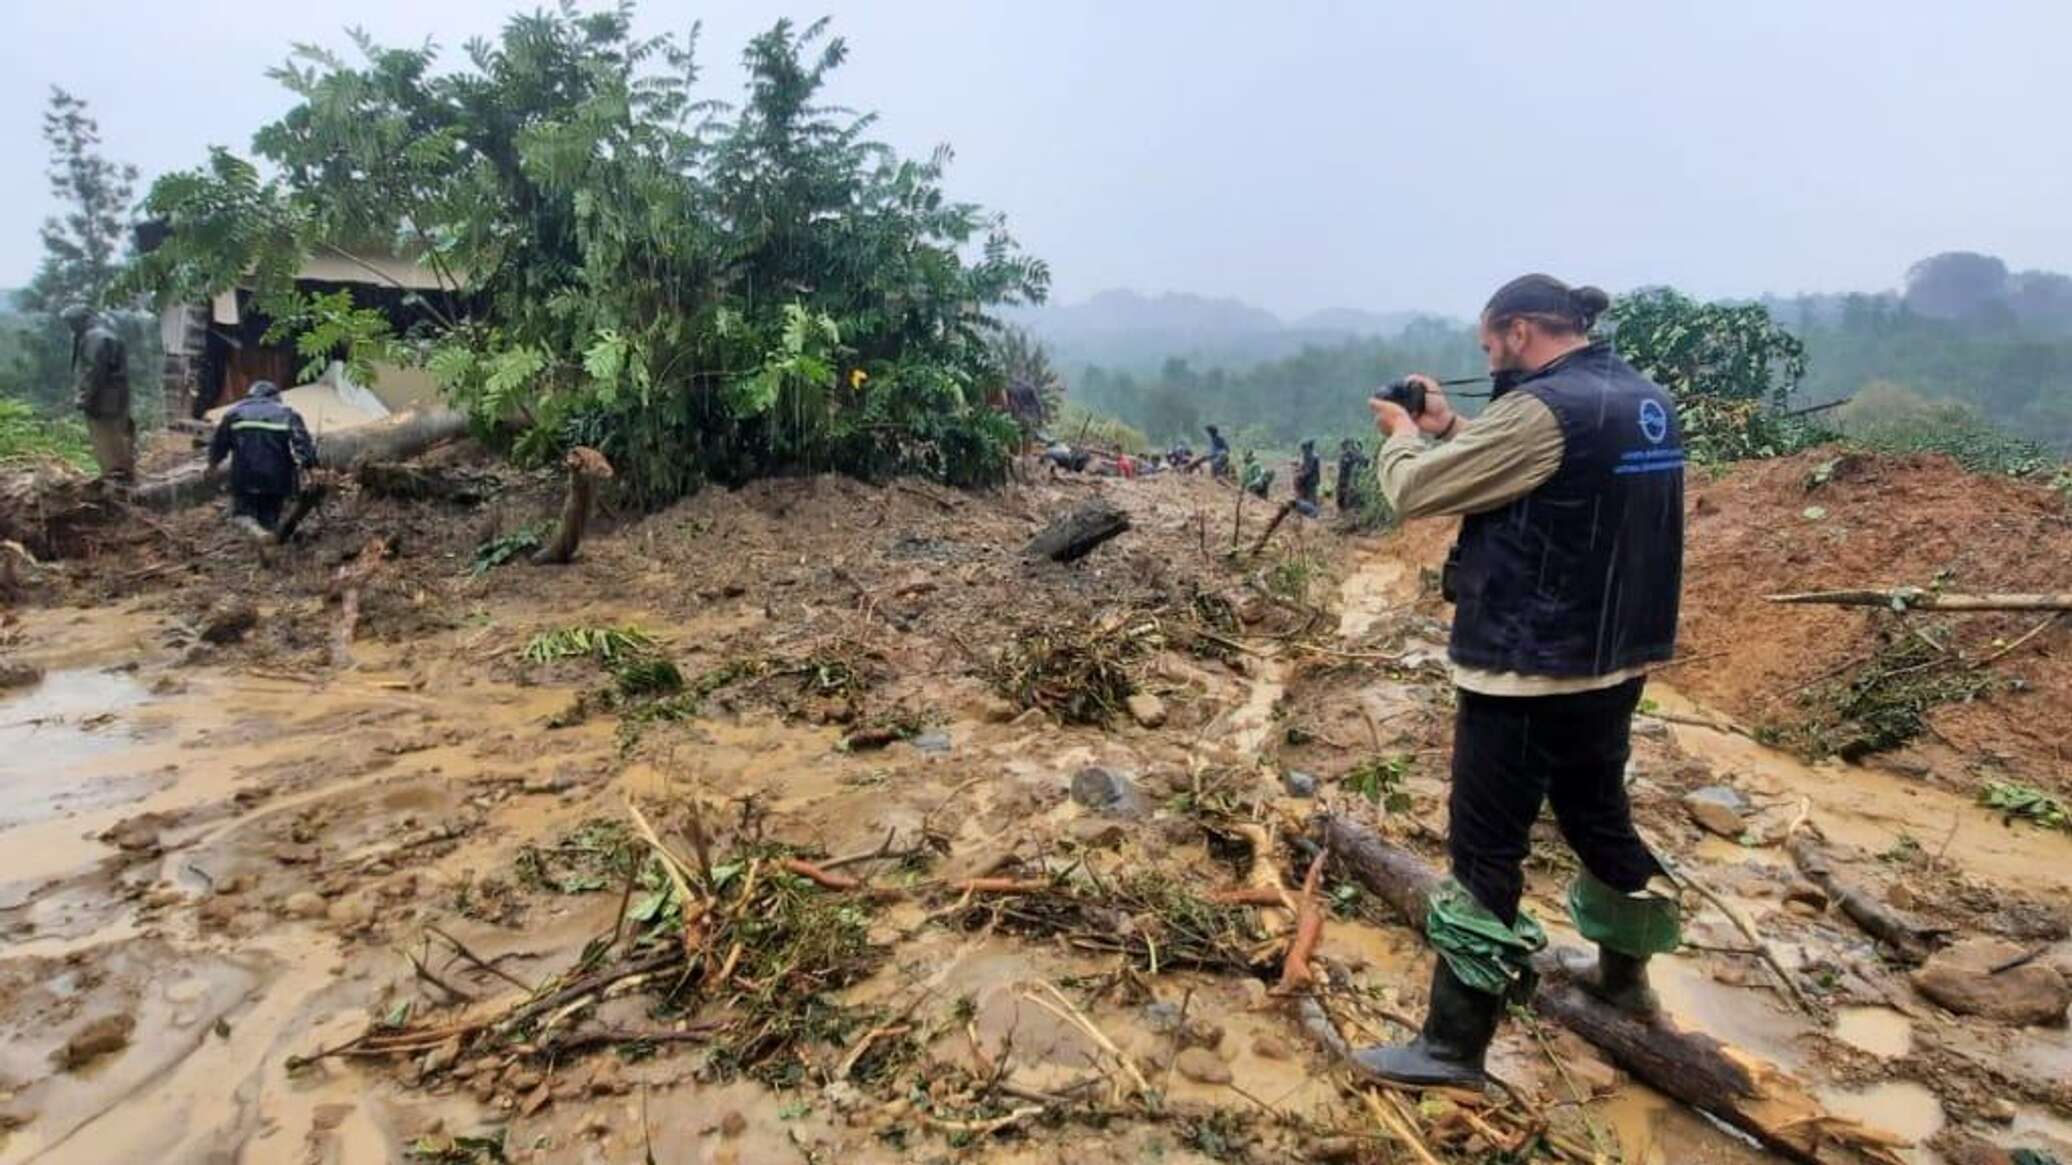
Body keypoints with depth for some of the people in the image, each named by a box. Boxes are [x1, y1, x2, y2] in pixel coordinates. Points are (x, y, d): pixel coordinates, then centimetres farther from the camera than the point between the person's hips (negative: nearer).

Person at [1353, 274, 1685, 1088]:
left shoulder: (1544, 409, -21)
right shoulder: (1646, 401, 8)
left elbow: (1414, 491, -16)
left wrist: (1402, 432, 4)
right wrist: (1450, 428, 11)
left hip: (1528, 668, -9)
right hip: (1615, 659, 9)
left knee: (1485, 851, 0)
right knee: (1599, 814, 26)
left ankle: (1452, 1046, 11)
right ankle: (1623, 973, 46)